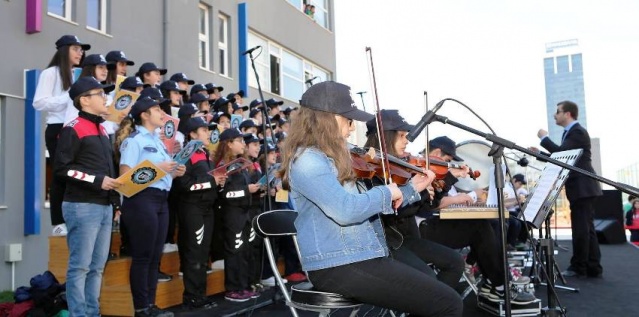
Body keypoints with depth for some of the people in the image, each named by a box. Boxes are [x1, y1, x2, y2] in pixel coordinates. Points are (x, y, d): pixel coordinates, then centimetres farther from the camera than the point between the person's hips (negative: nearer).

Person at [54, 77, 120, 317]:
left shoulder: (102, 130, 19)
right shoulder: (72, 129, -6)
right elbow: (62, 168, -12)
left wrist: (115, 202, 18)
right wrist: (97, 180, -17)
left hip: (104, 207, 8)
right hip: (82, 207, -8)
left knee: (97, 266, 10)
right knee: (80, 266, -3)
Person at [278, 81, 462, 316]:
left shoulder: (329, 158, 16)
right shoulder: (307, 160, -15)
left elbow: (363, 207, 22)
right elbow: (345, 210, -28)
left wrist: (411, 189, 21)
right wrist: (386, 193, -11)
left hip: (360, 258, 10)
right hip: (338, 266, -10)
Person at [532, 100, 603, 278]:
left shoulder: (578, 132, -12)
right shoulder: (571, 132, 18)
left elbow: (561, 152, -23)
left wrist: (544, 138, -10)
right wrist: (540, 153, 12)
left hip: (583, 188, -10)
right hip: (579, 188, 10)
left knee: (581, 229, -3)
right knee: (586, 228, 10)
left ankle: (578, 267, 4)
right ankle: (593, 268, 14)